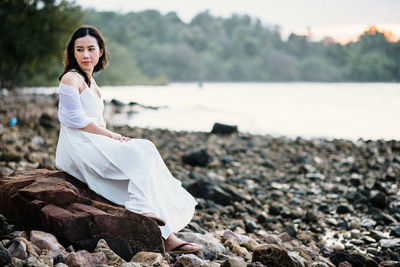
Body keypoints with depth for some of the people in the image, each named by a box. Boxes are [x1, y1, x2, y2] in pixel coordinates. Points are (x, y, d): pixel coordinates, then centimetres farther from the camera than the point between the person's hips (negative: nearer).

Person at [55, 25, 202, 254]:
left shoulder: (90, 81, 21)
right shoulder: (71, 79, -7)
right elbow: (77, 120, -14)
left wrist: (115, 137, 3)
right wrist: (112, 135, -12)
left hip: (94, 144, 8)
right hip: (77, 148, -8)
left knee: (145, 149, -11)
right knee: (140, 153, -21)